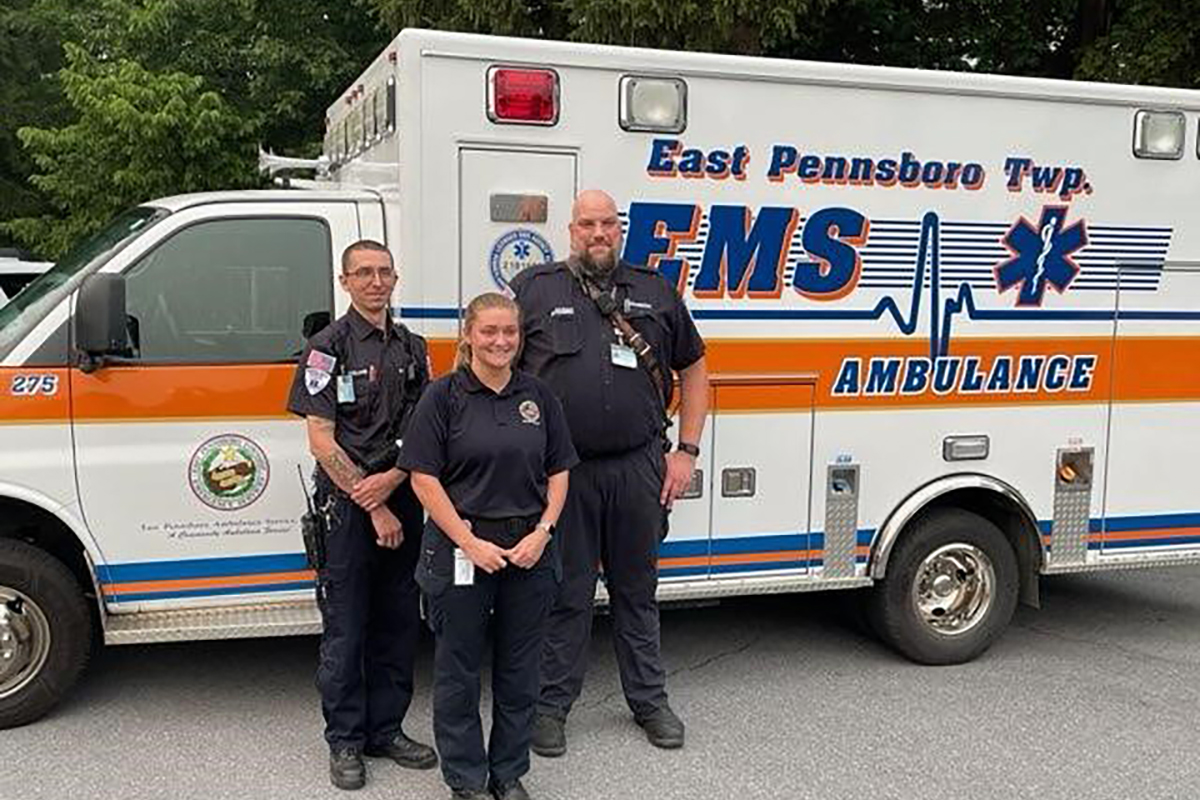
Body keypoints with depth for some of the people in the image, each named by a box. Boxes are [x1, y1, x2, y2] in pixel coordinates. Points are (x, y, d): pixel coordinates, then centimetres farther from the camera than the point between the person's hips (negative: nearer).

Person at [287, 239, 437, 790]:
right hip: (348, 504, -5)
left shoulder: (412, 349, 11)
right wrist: (373, 510, -12)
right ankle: (346, 742, 15)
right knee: (345, 629, 2)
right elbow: (322, 441, -9)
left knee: (398, 623, 11)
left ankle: (386, 730, 24)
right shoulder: (328, 347, -5)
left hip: (402, 500, 5)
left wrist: (390, 481, -9)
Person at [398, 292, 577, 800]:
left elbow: (558, 472, 8)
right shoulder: (443, 396, -5)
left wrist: (542, 531, -6)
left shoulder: (538, 396, 6)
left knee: (519, 667, 12)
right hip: (461, 548, -3)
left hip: (529, 548, 4)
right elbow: (424, 477, -9)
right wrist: (470, 543, -14)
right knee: (458, 668, 7)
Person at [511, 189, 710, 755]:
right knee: (566, 593, 7)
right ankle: (551, 705, 22)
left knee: (638, 591, 15)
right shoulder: (534, 289, 3)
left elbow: (694, 368, 14)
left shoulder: (655, 291, 10)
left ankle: (649, 701, 30)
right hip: (564, 470, -2)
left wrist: (687, 451, 6)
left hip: (639, 468, 2)